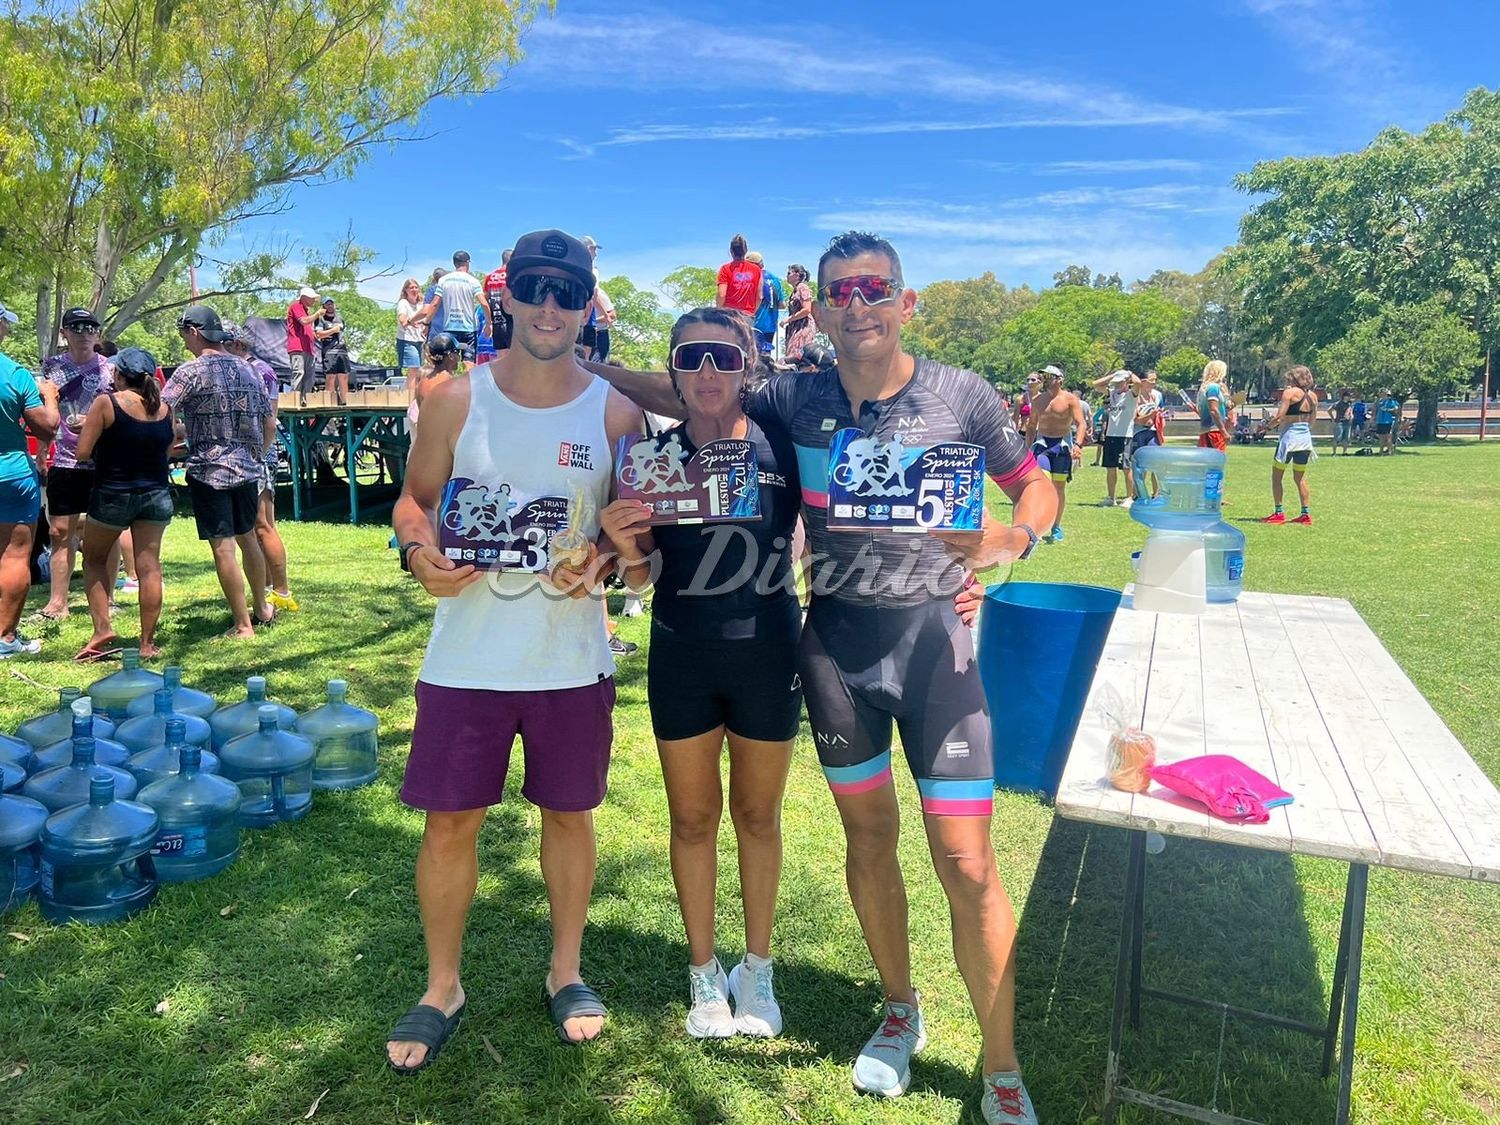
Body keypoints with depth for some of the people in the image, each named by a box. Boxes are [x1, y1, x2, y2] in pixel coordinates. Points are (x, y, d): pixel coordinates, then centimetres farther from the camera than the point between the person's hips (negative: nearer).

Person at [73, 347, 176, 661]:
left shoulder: (107, 403, -11)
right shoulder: (164, 408, 1)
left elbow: (83, 451, -11)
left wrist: (90, 425, 8)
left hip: (113, 494, -3)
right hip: (156, 494, 3)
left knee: (94, 559, 17)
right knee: (149, 566, 3)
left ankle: (102, 629, 8)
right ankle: (147, 643, 6)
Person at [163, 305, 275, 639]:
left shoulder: (192, 371, -9)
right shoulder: (247, 370, 10)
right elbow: (270, 426, 13)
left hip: (209, 471, -6)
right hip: (248, 469, 7)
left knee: (223, 548, -2)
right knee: (248, 538, 21)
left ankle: (243, 626, 1)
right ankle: (262, 608, 33)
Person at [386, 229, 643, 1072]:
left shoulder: (615, 412, -3)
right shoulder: (457, 401, -2)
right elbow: (415, 499, 6)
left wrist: (600, 560, -17)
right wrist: (420, 552, -15)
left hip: (572, 659, 0)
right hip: (467, 655, 0)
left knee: (569, 811, 14)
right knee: (450, 819, 8)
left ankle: (567, 971, 36)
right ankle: (442, 988, 31)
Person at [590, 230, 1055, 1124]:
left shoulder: (962, 396, -6)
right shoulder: (794, 401, -1)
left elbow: (1039, 488, 3)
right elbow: (677, 394, 9)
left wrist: (1011, 538, -18)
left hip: (933, 638, -2)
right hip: (836, 640, 3)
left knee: (967, 864, -1)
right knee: (869, 836, 16)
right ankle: (901, 1010, 40)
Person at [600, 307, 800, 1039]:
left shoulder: (783, 447, -9)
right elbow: (639, 576, 2)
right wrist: (624, 547, -19)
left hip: (767, 652, -1)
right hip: (681, 657, 1)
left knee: (757, 814, 15)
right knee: (693, 816, 14)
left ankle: (756, 968, 36)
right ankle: (703, 971, 34)